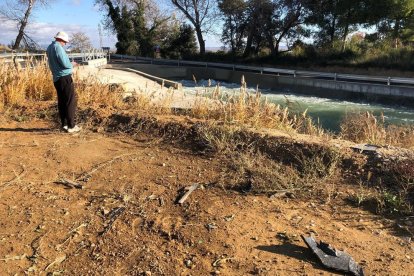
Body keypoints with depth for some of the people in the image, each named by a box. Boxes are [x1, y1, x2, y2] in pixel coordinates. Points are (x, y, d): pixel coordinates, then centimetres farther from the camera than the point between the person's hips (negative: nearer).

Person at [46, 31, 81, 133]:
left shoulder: (49, 48, 17)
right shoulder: (58, 47, -12)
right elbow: (65, 64, -18)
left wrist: (69, 64, 19)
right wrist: (72, 64, 1)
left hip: (57, 79, 9)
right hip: (64, 77, -9)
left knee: (62, 102, 11)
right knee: (71, 101, -6)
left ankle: (64, 124, 16)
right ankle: (71, 126, -5)